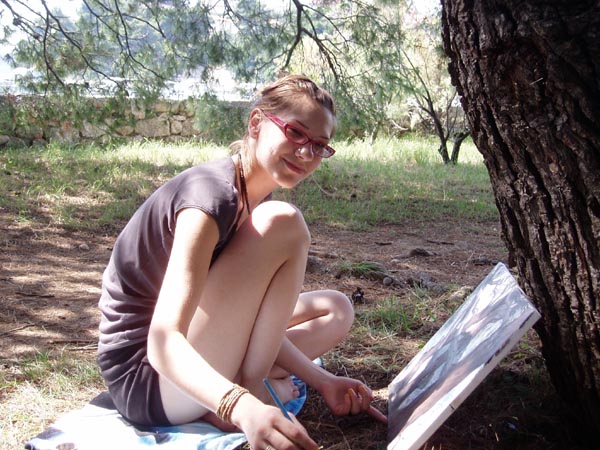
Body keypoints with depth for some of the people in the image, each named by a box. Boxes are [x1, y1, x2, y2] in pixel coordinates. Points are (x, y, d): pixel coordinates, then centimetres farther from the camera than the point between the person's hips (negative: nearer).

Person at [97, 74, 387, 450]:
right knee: (282, 223, -22)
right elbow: (163, 341, -33)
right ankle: (251, 391, -12)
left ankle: (250, 384, -1)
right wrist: (242, 406, -49)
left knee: (336, 310, 15)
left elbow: (249, 318, 2)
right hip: (145, 377, -9)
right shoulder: (211, 195, -24)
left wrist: (322, 381, -3)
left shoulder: (254, 198, 5)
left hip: (190, 355, 9)